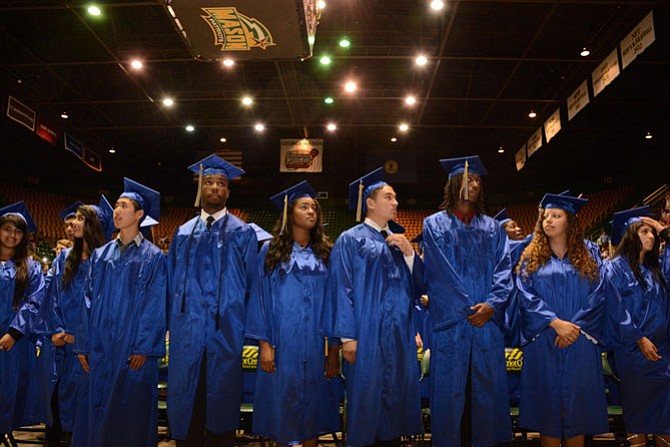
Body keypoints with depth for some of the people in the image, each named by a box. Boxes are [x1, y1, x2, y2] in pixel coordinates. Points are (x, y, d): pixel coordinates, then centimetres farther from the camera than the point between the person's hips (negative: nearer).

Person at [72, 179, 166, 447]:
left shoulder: (153, 257, -3)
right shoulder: (100, 255, 11)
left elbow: (156, 305, -8)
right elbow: (88, 301, 9)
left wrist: (144, 349, -14)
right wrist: (83, 345, 2)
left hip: (133, 351, -4)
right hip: (99, 348, 4)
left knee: (130, 416, 3)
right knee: (95, 411, 9)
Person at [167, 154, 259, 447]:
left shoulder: (242, 233, 1)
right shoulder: (183, 233, 10)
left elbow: (252, 284, 1)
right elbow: (172, 283, 12)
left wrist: (247, 327, -3)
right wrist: (173, 324, 6)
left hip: (225, 331, -2)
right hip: (187, 332, 2)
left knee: (221, 397, 7)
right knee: (186, 399, 7)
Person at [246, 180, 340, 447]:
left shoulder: (326, 253, 5)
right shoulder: (271, 252, 2)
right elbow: (261, 297, 0)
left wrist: (335, 349, -2)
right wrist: (264, 344, -8)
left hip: (316, 347, 2)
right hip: (283, 344, -1)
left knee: (313, 403, 9)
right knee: (283, 404, 5)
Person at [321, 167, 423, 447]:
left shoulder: (398, 242, 17)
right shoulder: (351, 240, -1)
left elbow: (418, 286, 13)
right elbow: (342, 289, -8)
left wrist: (409, 252, -2)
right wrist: (347, 337, -14)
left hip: (400, 337, 6)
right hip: (367, 337, -5)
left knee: (395, 401, 8)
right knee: (366, 403, -1)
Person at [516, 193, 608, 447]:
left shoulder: (586, 259, 9)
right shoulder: (531, 258, 7)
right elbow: (526, 296, -3)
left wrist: (575, 327, -12)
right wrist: (556, 323, -15)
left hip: (580, 345, 1)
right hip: (544, 345, 0)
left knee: (577, 404, 2)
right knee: (548, 405, 1)